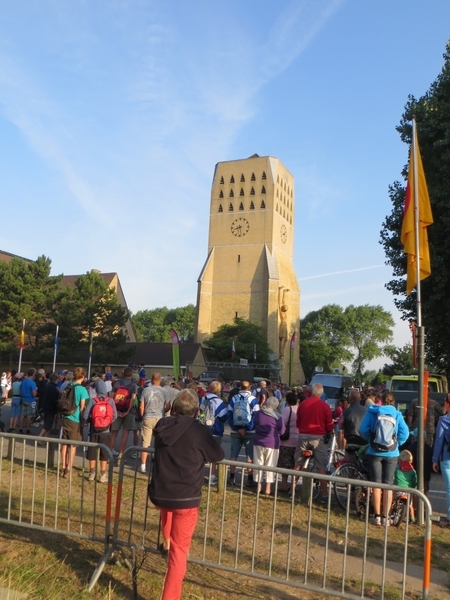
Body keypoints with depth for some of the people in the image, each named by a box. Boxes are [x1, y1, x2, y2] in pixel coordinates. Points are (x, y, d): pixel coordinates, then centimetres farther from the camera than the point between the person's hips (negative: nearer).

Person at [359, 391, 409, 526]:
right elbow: (405, 433, -8)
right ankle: (385, 517, 11)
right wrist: (397, 443, 7)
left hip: (375, 452, 0)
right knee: (388, 485, 9)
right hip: (391, 454, 1)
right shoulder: (397, 414, -1)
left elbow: (363, 430, -8)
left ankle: (377, 516, 10)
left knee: (376, 484, 8)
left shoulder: (372, 412, -2)